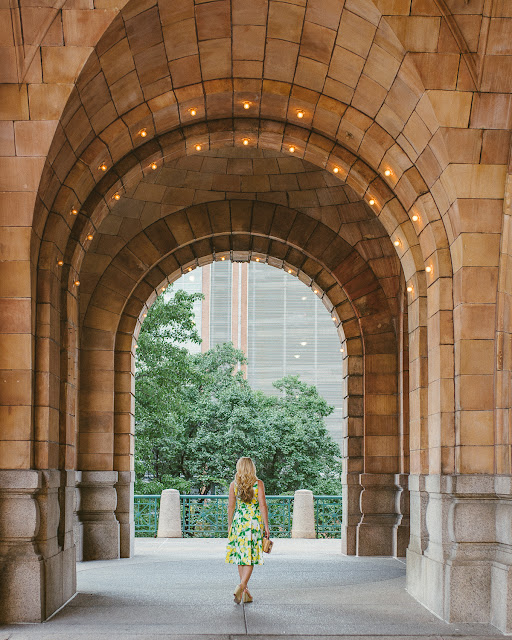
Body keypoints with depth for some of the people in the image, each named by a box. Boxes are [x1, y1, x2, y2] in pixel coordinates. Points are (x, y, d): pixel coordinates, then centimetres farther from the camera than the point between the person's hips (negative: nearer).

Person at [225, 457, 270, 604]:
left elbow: (231, 506, 2)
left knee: (241, 556, 10)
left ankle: (245, 592, 14)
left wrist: (230, 525, 11)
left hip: (239, 521, 2)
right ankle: (241, 586, -19)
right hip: (255, 522, -2)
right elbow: (263, 505, -7)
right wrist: (266, 526, -3)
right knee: (250, 557, 0)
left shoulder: (234, 485, 1)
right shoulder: (259, 484, -3)